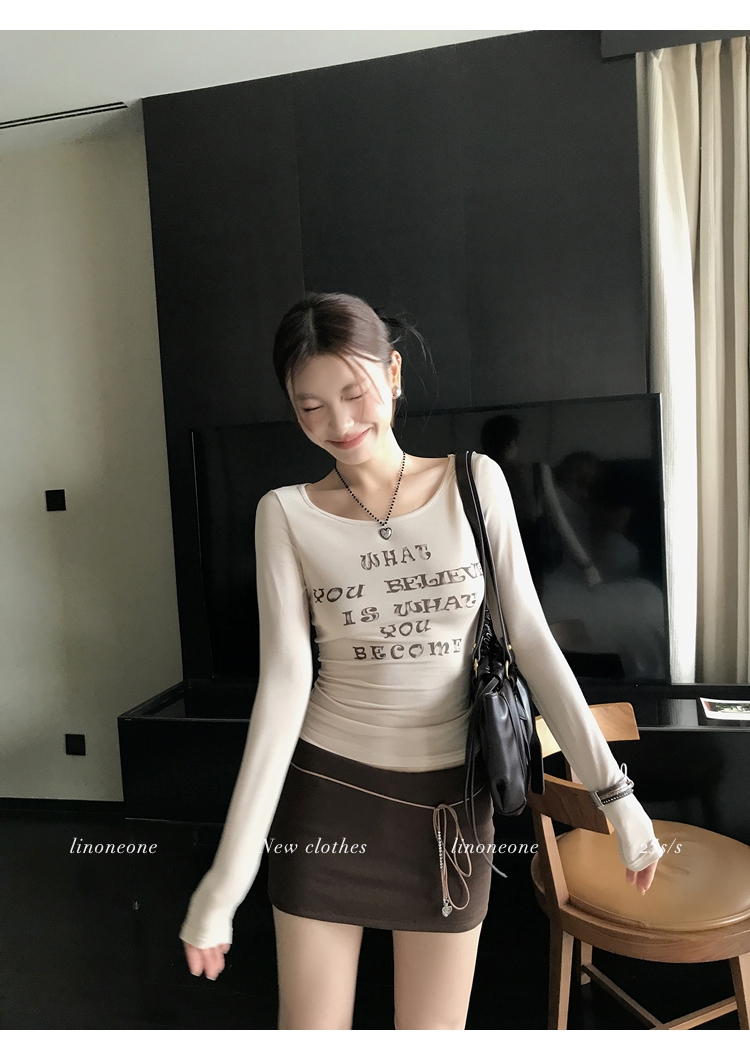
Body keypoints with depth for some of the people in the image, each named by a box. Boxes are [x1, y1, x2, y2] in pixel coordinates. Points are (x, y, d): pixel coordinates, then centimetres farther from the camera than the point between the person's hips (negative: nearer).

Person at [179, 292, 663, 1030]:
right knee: (310, 1030, 13)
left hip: (449, 798, 1)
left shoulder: (475, 482, -4)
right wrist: (227, 876, -15)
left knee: (434, 1035, 13)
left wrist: (614, 791, -5)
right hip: (326, 788, 0)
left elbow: (532, 641, -3)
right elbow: (283, 682, -12)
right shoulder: (287, 513, -7)